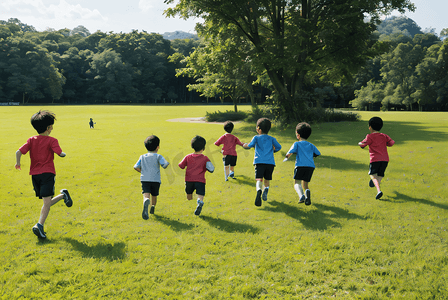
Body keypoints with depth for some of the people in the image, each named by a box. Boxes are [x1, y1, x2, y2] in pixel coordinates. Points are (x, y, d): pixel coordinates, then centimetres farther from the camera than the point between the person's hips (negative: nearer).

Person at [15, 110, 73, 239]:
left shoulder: (31, 140, 7)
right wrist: (64, 154, 7)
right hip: (47, 173, -5)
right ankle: (39, 225, -23)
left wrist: (18, 163, 12)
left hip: (34, 174, 5)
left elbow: (19, 152, -3)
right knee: (47, 203, -11)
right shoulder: (51, 140, -4)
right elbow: (60, 153, -15)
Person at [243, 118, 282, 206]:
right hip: (270, 162, 2)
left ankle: (259, 190, -41)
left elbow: (249, 145, -3)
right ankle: (266, 189, -10)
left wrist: (244, 145, 18)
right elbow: (278, 147, 6)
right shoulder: (272, 139, 16)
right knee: (267, 179, 18)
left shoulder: (256, 138, 9)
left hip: (259, 162, -2)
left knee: (259, 179, -12)